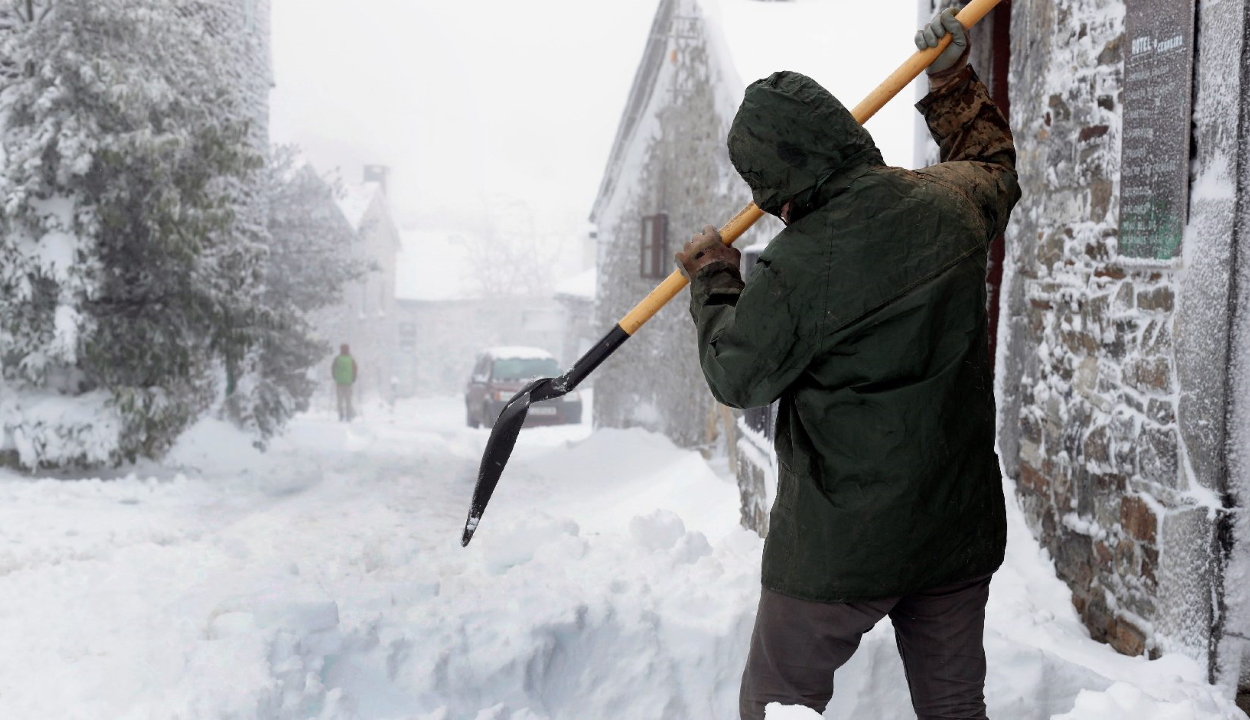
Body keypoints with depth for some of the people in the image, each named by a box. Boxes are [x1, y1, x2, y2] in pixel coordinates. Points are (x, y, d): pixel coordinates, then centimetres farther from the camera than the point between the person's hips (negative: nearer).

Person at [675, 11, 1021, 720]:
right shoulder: (953, 202, -4)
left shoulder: (795, 267, -23)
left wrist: (714, 281, 8)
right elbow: (995, 165, 22)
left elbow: (735, 375, -7)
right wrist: (955, 81, 32)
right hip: (961, 527, 7)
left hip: (839, 543, -6)